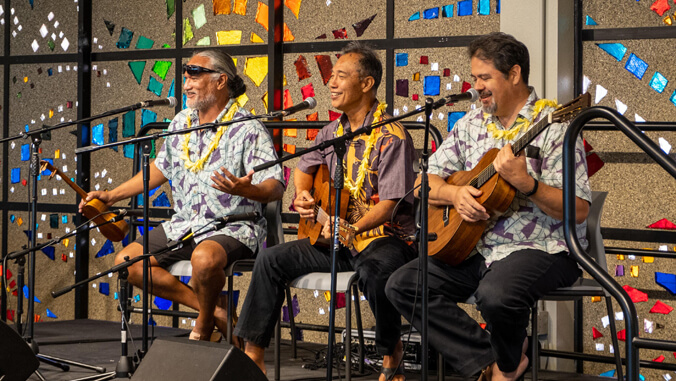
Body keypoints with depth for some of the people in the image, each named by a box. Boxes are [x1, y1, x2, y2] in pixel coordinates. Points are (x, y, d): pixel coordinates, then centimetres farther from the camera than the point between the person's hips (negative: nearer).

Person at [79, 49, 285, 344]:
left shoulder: (247, 129, -11)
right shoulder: (181, 123, 10)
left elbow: (276, 187, -17)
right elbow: (161, 167, 24)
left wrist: (246, 189, -40)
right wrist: (112, 195, 19)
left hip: (233, 226, -7)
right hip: (184, 224, 7)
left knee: (204, 259, -39)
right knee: (127, 261, -7)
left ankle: (204, 325, -6)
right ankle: (215, 310, -5)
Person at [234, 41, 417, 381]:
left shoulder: (391, 137, -14)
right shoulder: (333, 132, 11)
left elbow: (389, 203, -22)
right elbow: (305, 166, 26)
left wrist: (351, 229, -37)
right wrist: (302, 194, 3)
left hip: (384, 236, -8)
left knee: (375, 270, -40)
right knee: (271, 259, -4)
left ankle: (391, 352, -14)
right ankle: (252, 353, 1)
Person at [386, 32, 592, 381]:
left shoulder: (552, 125, -9)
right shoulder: (471, 125, 12)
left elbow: (579, 211, -15)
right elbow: (426, 185, 13)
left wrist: (525, 183, -28)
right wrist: (454, 194, -9)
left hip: (543, 247, -7)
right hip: (476, 245, 7)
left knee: (496, 295, -37)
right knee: (402, 284, -10)